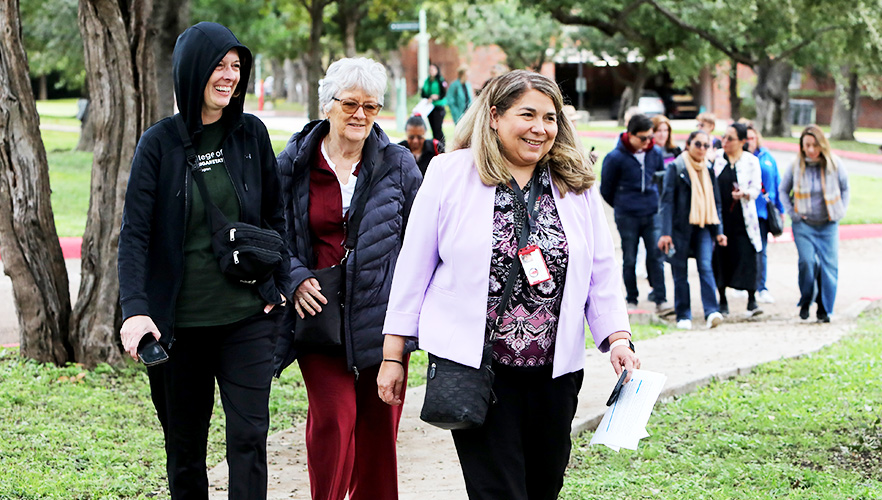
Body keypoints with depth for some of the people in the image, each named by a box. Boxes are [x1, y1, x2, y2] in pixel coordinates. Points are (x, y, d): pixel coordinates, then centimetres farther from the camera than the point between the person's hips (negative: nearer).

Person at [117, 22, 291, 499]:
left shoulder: (252, 134, 3)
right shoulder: (159, 143, -4)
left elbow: (275, 215, 13)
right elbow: (134, 232, -8)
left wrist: (281, 284, 4)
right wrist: (135, 309, -20)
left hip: (247, 316, 1)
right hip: (181, 320, -1)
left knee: (248, 435, -6)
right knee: (184, 443, 9)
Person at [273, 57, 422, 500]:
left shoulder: (398, 165, 5)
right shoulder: (294, 164, 3)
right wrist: (296, 278, -4)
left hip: (382, 311, 1)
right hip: (320, 312, -1)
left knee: (378, 422, 5)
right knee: (332, 417, -10)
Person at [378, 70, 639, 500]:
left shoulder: (577, 185, 8)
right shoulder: (450, 174, -1)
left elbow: (601, 273, 11)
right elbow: (414, 267, 2)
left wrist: (618, 337, -4)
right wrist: (393, 354, 1)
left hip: (555, 370, 4)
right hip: (473, 365, -4)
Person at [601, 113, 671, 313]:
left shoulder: (655, 154, 4)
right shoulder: (615, 158, -9)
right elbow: (606, 189, 2)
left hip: (652, 214, 3)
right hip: (627, 217, -2)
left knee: (656, 255, -4)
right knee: (629, 259, 4)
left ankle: (660, 299, -4)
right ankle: (631, 300, 13)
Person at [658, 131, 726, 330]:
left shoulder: (708, 170, 12)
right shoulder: (675, 168, -2)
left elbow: (715, 202, 17)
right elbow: (667, 200, -6)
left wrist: (718, 231, 10)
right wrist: (666, 232, -13)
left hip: (703, 227, 3)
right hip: (680, 227, -3)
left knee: (706, 267, -13)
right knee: (680, 272, 3)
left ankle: (712, 312, -21)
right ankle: (683, 316, 12)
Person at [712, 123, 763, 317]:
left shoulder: (751, 161, 3)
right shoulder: (716, 158, 7)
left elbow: (756, 189, 1)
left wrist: (744, 194, -19)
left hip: (742, 217, -2)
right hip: (719, 216, 2)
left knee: (746, 256, -9)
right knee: (720, 257, 3)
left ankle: (752, 301, -2)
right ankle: (722, 301, 14)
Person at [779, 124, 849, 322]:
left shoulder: (835, 164, -3)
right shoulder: (796, 166, -4)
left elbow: (845, 188, 13)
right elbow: (783, 190, 12)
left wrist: (841, 211, 4)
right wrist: (792, 213, 2)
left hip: (828, 224, 1)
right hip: (804, 224, -1)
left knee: (829, 265, -7)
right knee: (807, 261, -17)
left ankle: (824, 309, 6)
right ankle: (805, 302, 6)